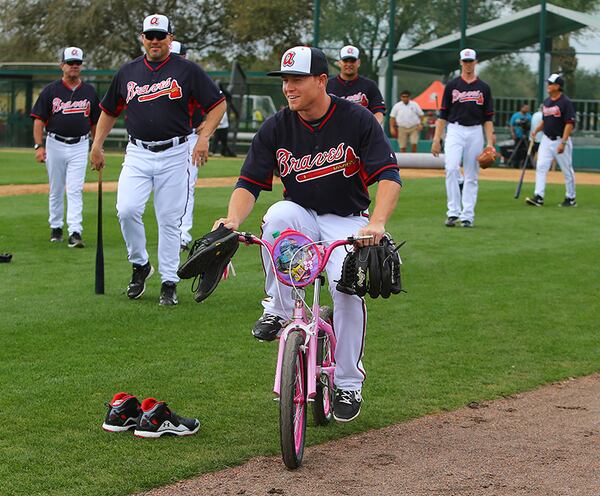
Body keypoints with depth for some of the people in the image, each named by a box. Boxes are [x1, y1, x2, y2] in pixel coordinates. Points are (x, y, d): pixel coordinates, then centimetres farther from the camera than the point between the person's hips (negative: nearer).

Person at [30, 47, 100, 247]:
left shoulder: (89, 91, 7)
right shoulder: (51, 90, 0)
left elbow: (95, 122, 12)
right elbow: (39, 119, -2)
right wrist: (39, 146, -11)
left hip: (80, 146, 0)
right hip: (55, 144, 0)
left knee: (75, 190, -10)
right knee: (56, 190, 10)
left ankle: (75, 232, -15)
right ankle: (56, 227, 26)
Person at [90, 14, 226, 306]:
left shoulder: (187, 70, -1)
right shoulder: (127, 72, 10)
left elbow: (218, 104, 0)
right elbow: (109, 111, 20)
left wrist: (204, 137, -11)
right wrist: (97, 145, 12)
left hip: (173, 154, -2)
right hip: (137, 154, 2)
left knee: (169, 220, 0)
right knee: (127, 210, -15)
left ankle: (169, 282, 10)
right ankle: (140, 265, 8)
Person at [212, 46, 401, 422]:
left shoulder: (357, 120, -11)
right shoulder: (277, 128, -3)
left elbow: (389, 176, -18)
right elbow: (250, 182, -6)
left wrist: (376, 223, -36)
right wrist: (233, 219, -28)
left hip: (346, 222, -2)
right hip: (301, 216, 2)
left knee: (346, 286, -27)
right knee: (278, 215, -34)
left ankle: (349, 384, -8)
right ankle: (279, 310, -17)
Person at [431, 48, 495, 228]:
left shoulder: (483, 88, 8)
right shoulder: (452, 85, 6)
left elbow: (488, 118, 8)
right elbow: (443, 114, 5)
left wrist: (490, 143, -1)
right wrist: (436, 139, -2)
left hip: (475, 132, 1)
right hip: (455, 131, -1)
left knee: (471, 176, 2)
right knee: (451, 169, -18)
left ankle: (467, 215, 6)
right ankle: (453, 212, -12)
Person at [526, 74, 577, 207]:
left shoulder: (566, 102, -13)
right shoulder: (546, 102, 10)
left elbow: (569, 124, -17)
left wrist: (563, 142, -23)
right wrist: (536, 130, 3)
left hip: (560, 140, -7)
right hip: (546, 140, 7)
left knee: (567, 170, 4)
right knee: (541, 167, -5)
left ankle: (571, 198, 15)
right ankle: (539, 197, -8)